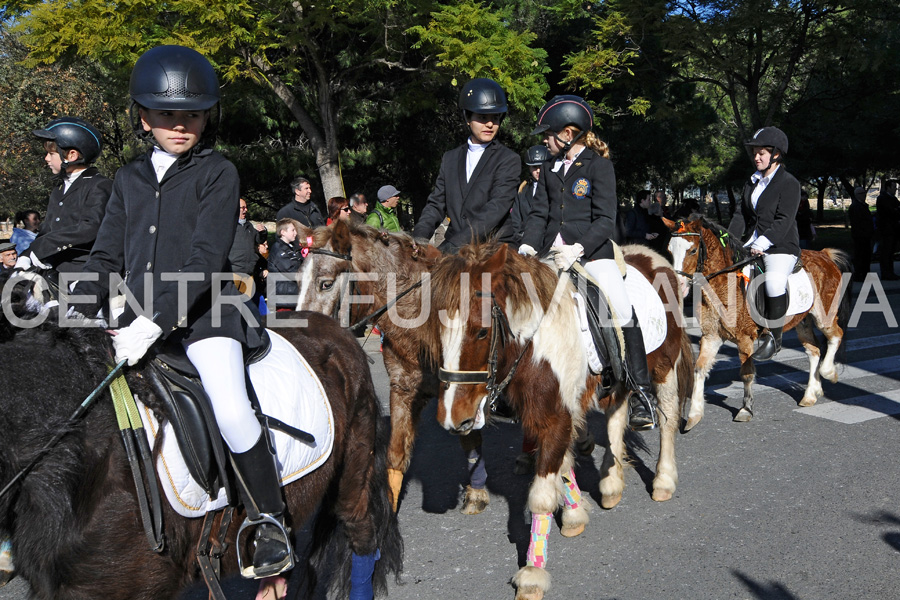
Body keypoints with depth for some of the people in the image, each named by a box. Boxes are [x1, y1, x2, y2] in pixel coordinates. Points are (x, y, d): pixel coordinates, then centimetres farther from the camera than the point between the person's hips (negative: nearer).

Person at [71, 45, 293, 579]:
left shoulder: (219, 174, -3)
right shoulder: (130, 179, 14)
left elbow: (205, 261, -13)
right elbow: (107, 259, 16)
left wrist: (157, 322, -23)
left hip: (202, 311, -6)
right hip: (140, 316, 6)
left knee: (232, 411, -25)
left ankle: (271, 521, -4)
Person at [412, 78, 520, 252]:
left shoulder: (509, 160, 2)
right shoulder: (450, 158, 19)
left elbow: (494, 213, -10)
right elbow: (436, 205, 14)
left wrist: (448, 247, -20)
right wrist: (419, 239, -8)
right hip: (453, 249, 4)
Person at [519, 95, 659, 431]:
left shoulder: (599, 165, -1)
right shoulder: (550, 169, 16)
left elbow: (605, 220, -9)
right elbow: (539, 214, 11)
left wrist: (577, 249, -24)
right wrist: (527, 247, -7)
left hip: (592, 251, -5)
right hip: (551, 253, 6)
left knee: (623, 313, -19)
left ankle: (642, 395, -10)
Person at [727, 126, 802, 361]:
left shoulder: (789, 183, -7)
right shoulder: (752, 182, 14)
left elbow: (784, 221, -15)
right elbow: (741, 214, 11)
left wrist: (763, 243, -26)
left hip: (781, 247, -7)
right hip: (750, 244, 8)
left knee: (774, 281, -28)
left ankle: (774, 337, -14)